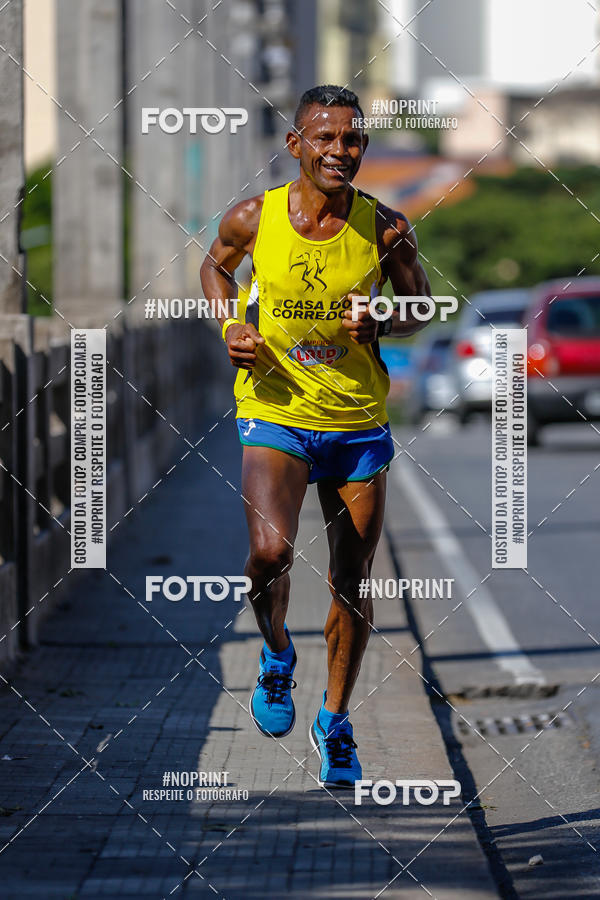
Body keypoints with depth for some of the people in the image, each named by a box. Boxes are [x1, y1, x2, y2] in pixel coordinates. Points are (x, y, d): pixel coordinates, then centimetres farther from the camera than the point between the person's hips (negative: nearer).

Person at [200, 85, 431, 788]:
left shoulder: (385, 229, -7)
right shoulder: (254, 219, -7)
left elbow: (420, 309, 7)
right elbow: (215, 264, 14)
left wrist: (377, 325, -15)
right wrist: (231, 327, -4)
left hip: (359, 423, 2)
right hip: (274, 414, -2)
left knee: (352, 585, 8)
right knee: (271, 550, -26)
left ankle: (334, 723, 31)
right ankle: (276, 656, 7)